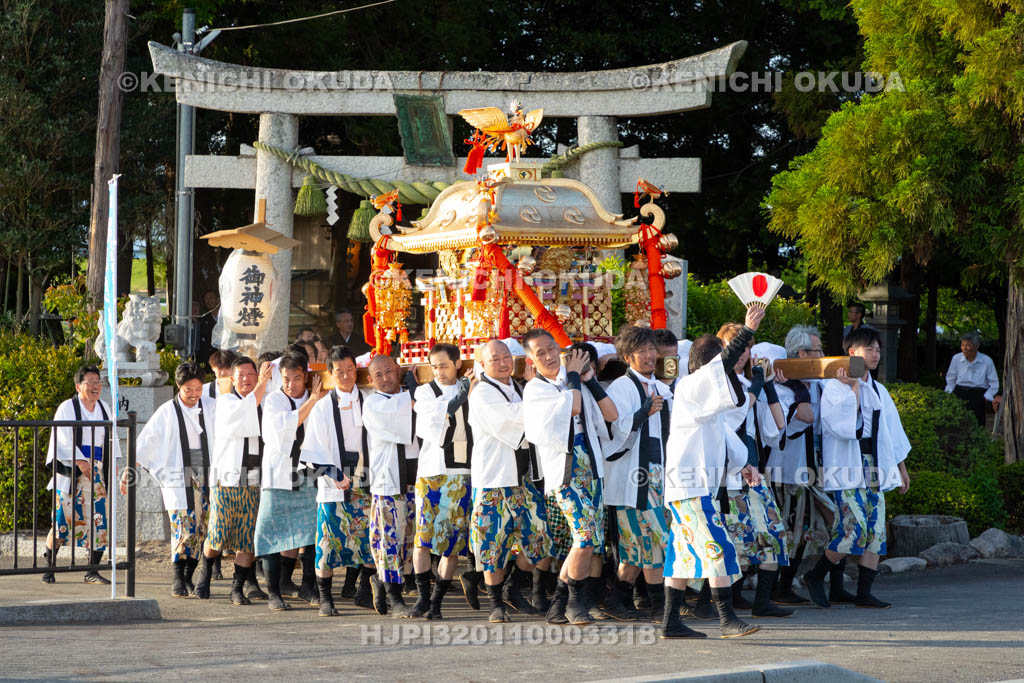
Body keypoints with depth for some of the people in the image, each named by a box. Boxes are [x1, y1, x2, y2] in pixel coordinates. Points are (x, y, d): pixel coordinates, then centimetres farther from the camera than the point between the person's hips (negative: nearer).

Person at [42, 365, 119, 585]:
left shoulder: (104, 409, 14)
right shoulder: (67, 408, -3)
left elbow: (111, 439, 18)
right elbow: (63, 439, -11)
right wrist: (80, 461, -20)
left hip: (97, 474, 5)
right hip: (71, 473, -5)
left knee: (100, 521, -2)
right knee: (63, 518, -6)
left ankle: (92, 572, 4)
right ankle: (49, 567, 7)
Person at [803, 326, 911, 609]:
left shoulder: (878, 390, 18)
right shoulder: (834, 387, -5)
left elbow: (893, 433, 23)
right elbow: (846, 427, -18)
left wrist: (902, 468, 21)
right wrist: (853, 387, -14)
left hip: (875, 468, 7)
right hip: (847, 467, -7)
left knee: (875, 531, 0)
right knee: (855, 528, -16)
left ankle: (864, 593, 4)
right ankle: (815, 577, 2)